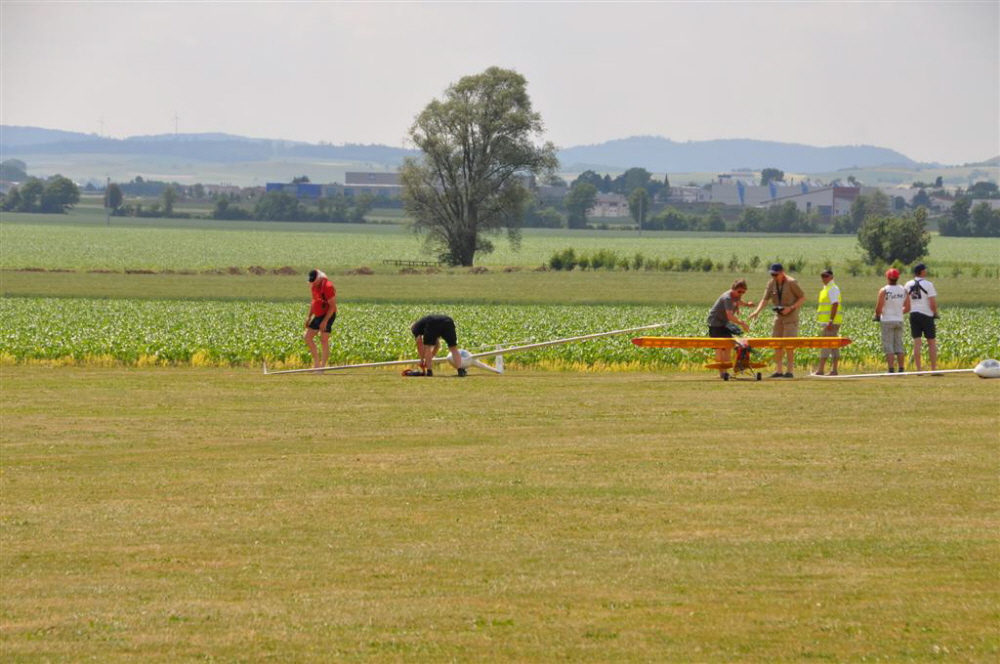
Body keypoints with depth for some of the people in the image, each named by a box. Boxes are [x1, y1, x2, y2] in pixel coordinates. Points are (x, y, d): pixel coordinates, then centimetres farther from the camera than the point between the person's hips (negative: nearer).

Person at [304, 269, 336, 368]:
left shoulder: (327, 286, -19)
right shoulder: (314, 286, 9)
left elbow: (332, 306, -20)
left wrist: (325, 321, -23)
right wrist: (309, 317, 13)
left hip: (327, 315, -9)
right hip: (318, 315, 9)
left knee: (324, 341, -9)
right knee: (308, 337, 7)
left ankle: (323, 365, -7)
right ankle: (316, 362, 14)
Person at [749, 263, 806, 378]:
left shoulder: (791, 283, -13)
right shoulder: (771, 283, 3)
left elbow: (802, 297, -7)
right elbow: (765, 299, 1)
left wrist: (790, 308, -19)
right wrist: (757, 311, -16)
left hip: (791, 317, -6)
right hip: (778, 317, 6)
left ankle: (790, 371, -7)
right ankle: (778, 371, 8)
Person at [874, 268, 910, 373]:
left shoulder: (884, 290, -10)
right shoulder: (903, 290, 4)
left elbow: (879, 307, -15)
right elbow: (907, 308, 7)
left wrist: (877, 315, 5)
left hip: (887, 320, -5)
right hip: (899, 320, 5)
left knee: (888, 347, -3)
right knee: (899, 346, 11)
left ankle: (891, 369, -9)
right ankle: (901, 369, 10)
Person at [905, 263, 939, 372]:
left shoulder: (908, 285, 5)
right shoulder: (927, 284, -9)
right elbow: (933, 302, -12)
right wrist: (935, 313, 2)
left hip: (913, 315, 4)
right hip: (927, 315, -4)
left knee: (917, 343, 3)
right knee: (932, 342, 5)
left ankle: (918, 369, -1)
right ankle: (933, 368, 3)